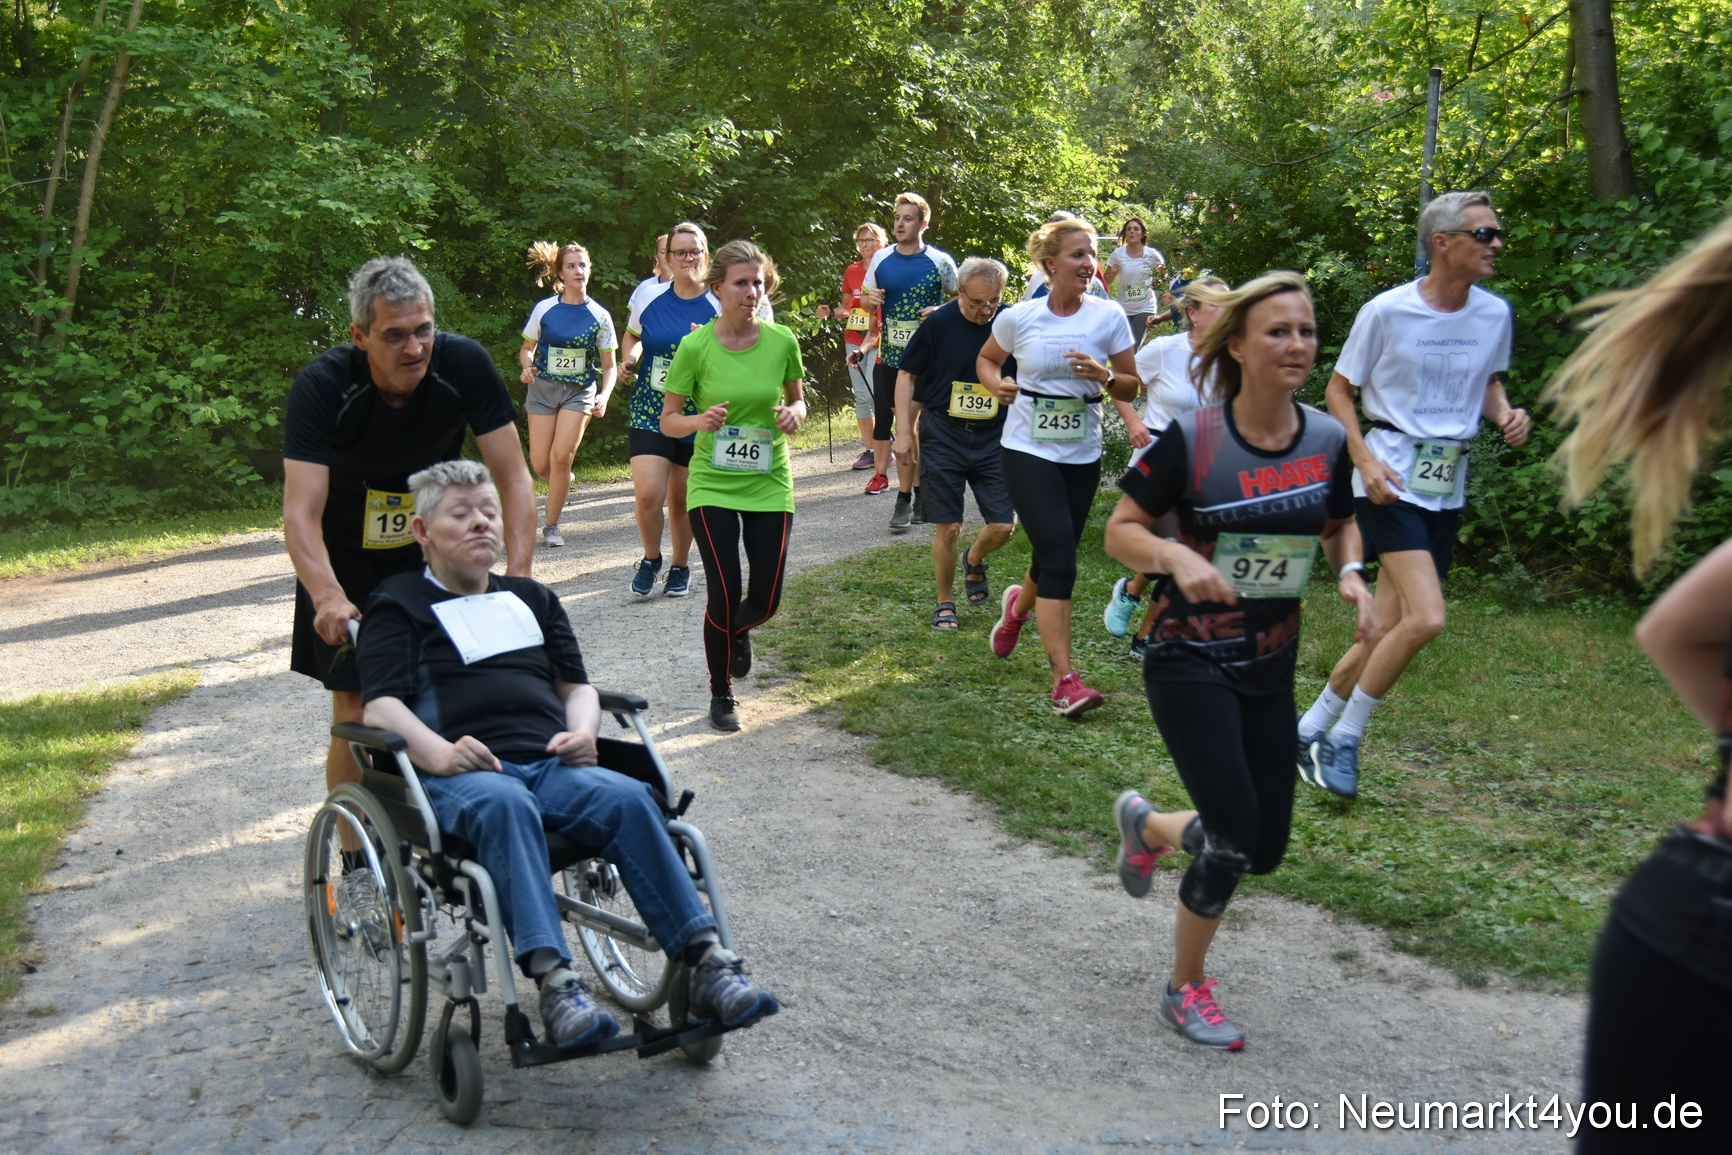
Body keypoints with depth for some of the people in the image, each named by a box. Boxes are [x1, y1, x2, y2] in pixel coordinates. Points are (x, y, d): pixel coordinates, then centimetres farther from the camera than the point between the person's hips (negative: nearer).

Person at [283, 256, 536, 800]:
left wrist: (518, 578, -32)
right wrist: (328, 599, -50)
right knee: (356, 714, -3)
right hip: (348, 561, -1)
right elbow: (301, 514, -33)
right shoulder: (321, 387, -25)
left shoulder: (464, 364, -21)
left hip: (431, 552, 2)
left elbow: (514, 478, -20)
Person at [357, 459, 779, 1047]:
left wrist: (580, 732, 4)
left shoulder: (532, 598, 32)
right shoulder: (399, 604, 16)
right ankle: (554, 981, -48)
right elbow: (380, 709, 2)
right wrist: (442, 755, -18)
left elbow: (577, 686, 28)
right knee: (503, 803, -39)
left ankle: (706, 961, -35)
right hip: (461, 776, -4)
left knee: (626, 796, -28)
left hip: (550, 765, 4)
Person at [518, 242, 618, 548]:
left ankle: (551, 526, 0)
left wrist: (604, 396, -15)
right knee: (540, 465, -2)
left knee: (561, 457, -16)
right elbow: (527, 349, 9)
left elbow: (609, 366, 3)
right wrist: (527, 367, -14)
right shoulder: (544, 309, -1)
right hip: (543, 388, 1)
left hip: (580, 391, -1)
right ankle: (563, 482, 36)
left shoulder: (600, 316, -1)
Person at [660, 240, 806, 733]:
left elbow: (797, 398, 11)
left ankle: (736, 630, 41)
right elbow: (668, 420, -3)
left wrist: (795, 414, -12)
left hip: (769, 484, 2)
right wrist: (700, 421, -24)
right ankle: (721, 694, 17)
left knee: (766, 600, 2)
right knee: (725, 594, -7)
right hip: (712, 485, -2)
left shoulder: (782, 341, -4)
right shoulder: (695, 347, -10)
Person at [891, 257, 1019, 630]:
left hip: (994, 438, 2)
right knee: (949, 528, 0)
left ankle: (974, 562, 33)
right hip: (944, 435, -2)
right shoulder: (939, 323, -8)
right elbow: (907, 375, 2)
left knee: (1004, 526, -1)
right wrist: (904, 431, -2)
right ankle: (945, 603, 20)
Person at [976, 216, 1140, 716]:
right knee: (1059, 558, -15)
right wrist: (998, 385, -6)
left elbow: (1131, 388, 4)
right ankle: (1064, 681, -11)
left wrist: (1102, 375, -18)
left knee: (1056, 556, 12)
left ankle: (1019, 604, 50)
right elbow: (986, 359, 16)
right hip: (1028, 449, -3)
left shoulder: (1108, 316, -2)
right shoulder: (1018, 317, -4)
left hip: (1082, 453, 3)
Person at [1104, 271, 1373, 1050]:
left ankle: (1146, 823, 41)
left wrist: (1350, 573, -7)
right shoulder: (1191, 440, -16)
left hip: (1270, 670, 6)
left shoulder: (1327, 440, -2)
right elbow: (1120, 531, -9)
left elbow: (1340, 525, 14)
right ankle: (1186, 989, 15)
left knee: (1265, 849, 9)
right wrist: (1176, 556, -29)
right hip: (1189, 663, -5)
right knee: (1234, 833, -11)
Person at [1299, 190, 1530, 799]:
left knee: (1388, 629, 7)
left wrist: (1505, 413, -2)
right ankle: (1343, 739, -2)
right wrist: (1366, 460, -15)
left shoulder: (1494, 314, 4)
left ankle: (1310, 731, 24)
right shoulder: (1387, 311, -10)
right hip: (1391, 481, -6)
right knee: (1426, 618, -20)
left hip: (1447, 489, 6)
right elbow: (1338, 390, -2)